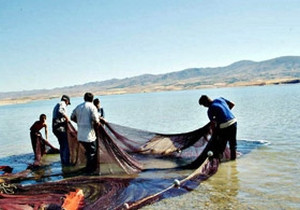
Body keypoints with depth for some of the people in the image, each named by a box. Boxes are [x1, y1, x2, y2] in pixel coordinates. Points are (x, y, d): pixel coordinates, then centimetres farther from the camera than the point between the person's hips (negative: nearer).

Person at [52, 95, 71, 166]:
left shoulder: (56, 106, 25)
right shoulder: (62, 104, -5)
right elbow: (60, 111, -28)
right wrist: (66, 117, -18)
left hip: (55, 128, 10)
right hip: (60, 128, -10)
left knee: (62, 145, 16)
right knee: (66, 145, -5)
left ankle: (63, 162, 21)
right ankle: (66, 162, -5)